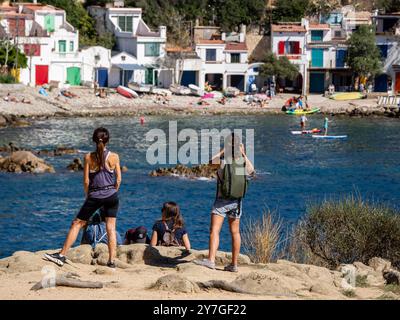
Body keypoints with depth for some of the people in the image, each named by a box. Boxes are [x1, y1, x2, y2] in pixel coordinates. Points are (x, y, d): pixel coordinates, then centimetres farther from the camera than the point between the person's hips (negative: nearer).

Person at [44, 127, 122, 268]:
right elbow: (118, 179, 0)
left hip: (94, 197, -1)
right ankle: (112, 261, 5)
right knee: (111, 228, 8)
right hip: (111, 196, 1)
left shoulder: (89, 157, -5)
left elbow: (86, 181, -3)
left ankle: (62, 255, 6)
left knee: (77, 224, 7)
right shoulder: (114, 157, -4)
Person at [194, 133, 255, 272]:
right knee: (235, 232, 13)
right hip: (236, 202, 5)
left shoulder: (223, 161, -14)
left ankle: (211, 260, -25)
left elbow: (211, 161, 8)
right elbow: (251, 171, 20)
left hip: (221, 201, -4)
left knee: (214, 230, -10)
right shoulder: (244, 162, -4)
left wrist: (223, 151, 14)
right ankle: (234, 264, 17)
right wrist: (244, 154, 22)